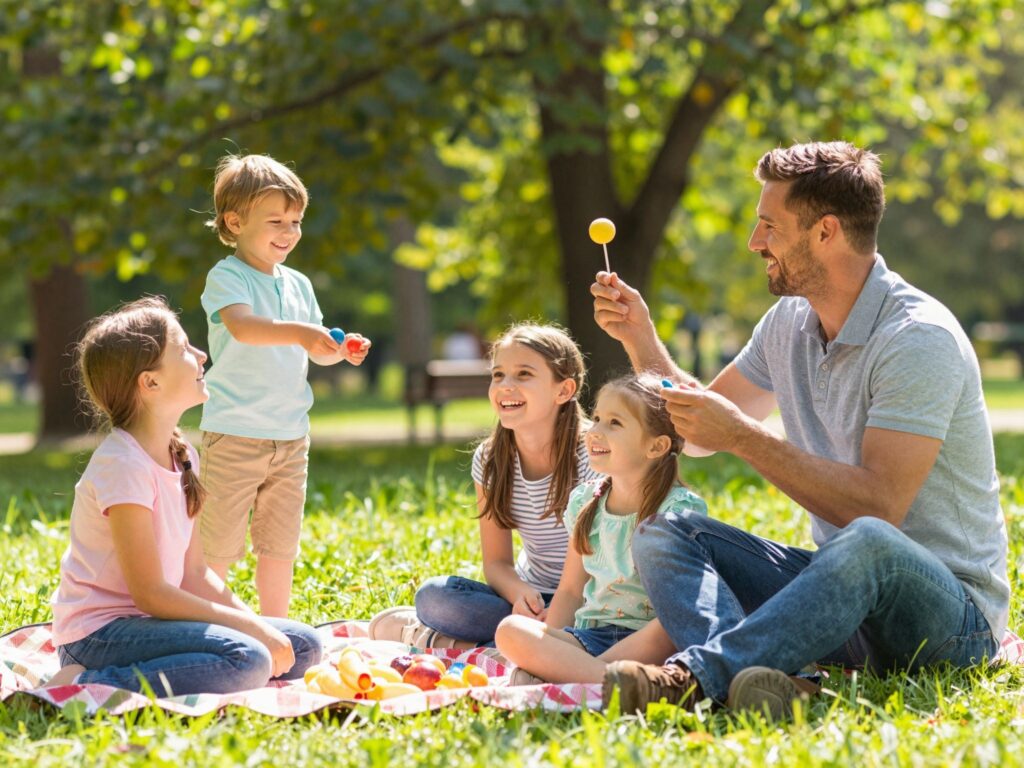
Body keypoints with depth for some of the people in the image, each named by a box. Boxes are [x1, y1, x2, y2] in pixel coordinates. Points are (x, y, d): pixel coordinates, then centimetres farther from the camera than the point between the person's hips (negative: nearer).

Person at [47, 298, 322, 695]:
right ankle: (88, 687, -19)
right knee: (247, 660, -30)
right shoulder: (124, 465, -19)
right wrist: (251, 627, -15)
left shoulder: (183, 456, 9)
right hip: (99, 632, -9)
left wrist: (257, 626, -2)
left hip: (150, 621, 9)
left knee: (303, 646, 5)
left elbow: (195, 573, 12)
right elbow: (150, 593, -19)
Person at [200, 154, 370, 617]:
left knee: (280, 544, 14)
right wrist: (296, 332, -43)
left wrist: (342, 351, -5)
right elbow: (241, 327, -30)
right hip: (234, 435, -6)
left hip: (290, 435, 6)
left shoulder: (298, 284, 12)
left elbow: (316, 352, 17)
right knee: (219, 547, -1)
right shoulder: (226, 277, -10)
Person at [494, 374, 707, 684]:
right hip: (590, 635, 5)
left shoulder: (681, 510, -6)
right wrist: (543, 653, -1)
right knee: (510, 631, -21)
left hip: (651, 642, -5)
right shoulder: (585, 502, 11)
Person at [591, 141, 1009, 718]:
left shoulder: (920, 339, -17)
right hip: (843, 587, 8)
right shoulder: (790, 322, 8)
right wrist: (640, 337, 8)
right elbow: (697, 432, 21)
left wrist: (744, 437, -26)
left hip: (952, 613, -8)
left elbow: (879, 506, -27)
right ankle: (745, 678, -38)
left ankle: (690, 676, -48)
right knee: (663, 533, -9)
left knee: (866, 543, -40)